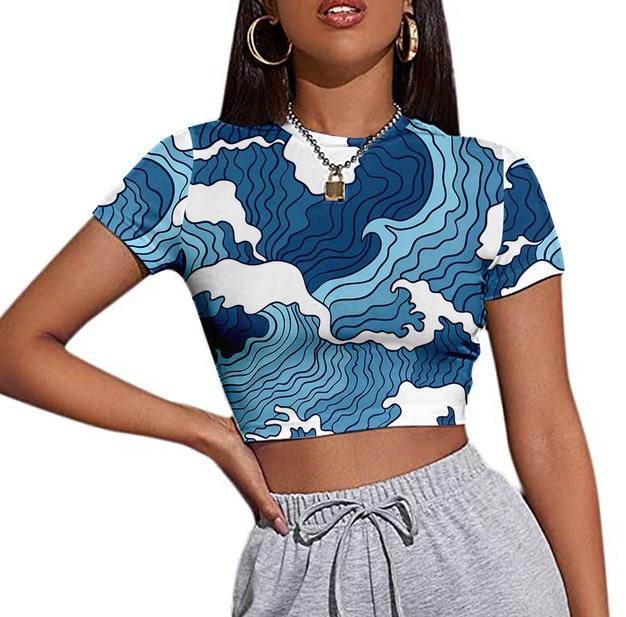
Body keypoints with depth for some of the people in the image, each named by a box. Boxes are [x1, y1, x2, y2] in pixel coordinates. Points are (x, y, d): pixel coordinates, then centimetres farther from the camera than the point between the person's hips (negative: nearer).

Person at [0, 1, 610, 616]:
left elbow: (547, 432, -2)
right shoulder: (198, 171, -4)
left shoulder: (495, 184, -2)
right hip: (295, 566, 1)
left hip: (470, 549, 0)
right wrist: (211, 432, -7)